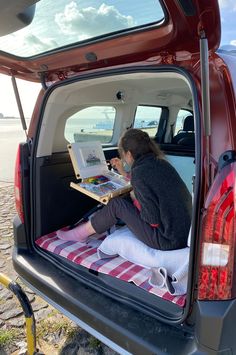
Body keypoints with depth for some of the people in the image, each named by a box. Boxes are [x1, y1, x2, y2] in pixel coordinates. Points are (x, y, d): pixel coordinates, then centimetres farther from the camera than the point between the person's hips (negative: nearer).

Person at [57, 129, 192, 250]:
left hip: (168, 241, -8)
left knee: (117, 205, -2)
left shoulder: (140, 171, -21)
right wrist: (123, 171, 26)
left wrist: (135, 199, -3)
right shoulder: (160, 162, 5)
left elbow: (153, 220, -20)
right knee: (128, 201, 15)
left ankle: (80, 233, 19)